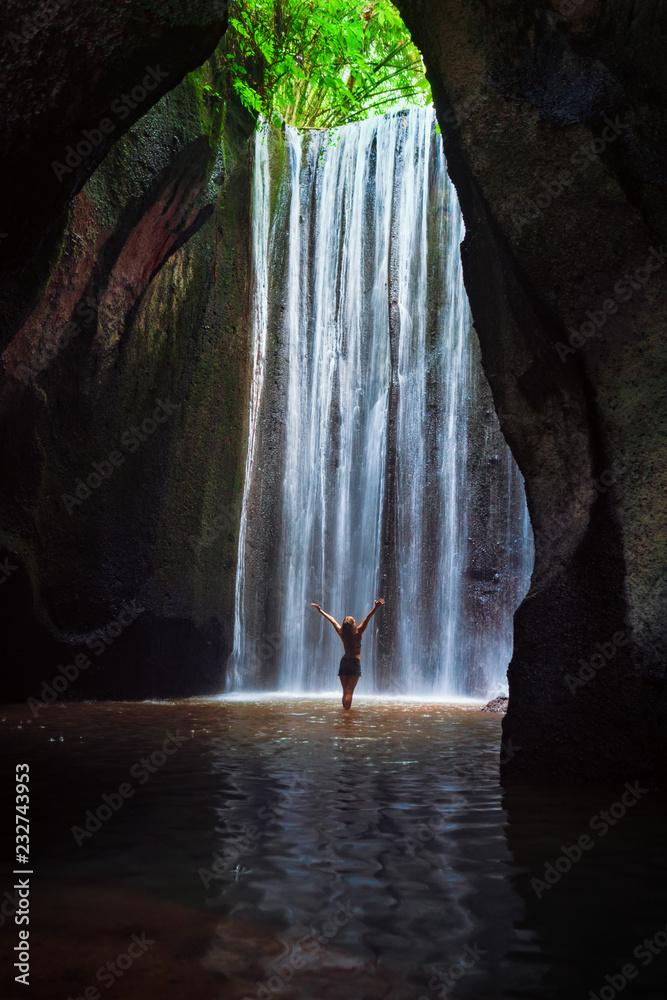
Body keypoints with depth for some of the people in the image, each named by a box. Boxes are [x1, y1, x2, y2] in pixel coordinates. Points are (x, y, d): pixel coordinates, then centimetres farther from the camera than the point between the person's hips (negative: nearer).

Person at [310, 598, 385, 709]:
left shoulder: (341, 633, -1)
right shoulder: (358, 633, -11)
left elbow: (331, 619, 11)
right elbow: (367, 619, -19)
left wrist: (320, 610, 20)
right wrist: (376, 607, -25)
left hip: (344, 662, 4)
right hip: (355, 662, -4)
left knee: (345, 691, 12)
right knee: (349, 691, -9)